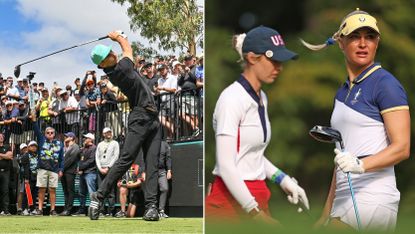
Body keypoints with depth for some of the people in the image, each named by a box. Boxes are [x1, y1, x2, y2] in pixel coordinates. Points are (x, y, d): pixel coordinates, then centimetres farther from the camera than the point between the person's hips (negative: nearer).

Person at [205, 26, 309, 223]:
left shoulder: (262, 98, 11)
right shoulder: (232, 99, -14)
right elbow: (226, 166, -19)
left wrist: (282, 179, 8)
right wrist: (256, 213, -19)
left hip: (256, 198, 8)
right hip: (230, 201, -8)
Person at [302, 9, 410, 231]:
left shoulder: (386, 84, -7)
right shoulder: (342, 92, 17)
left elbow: (402, 147, -14)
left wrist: (361, 165, -30)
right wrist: (327, 212, 19)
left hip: (372, 199, -8)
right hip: (345, 200, 8)